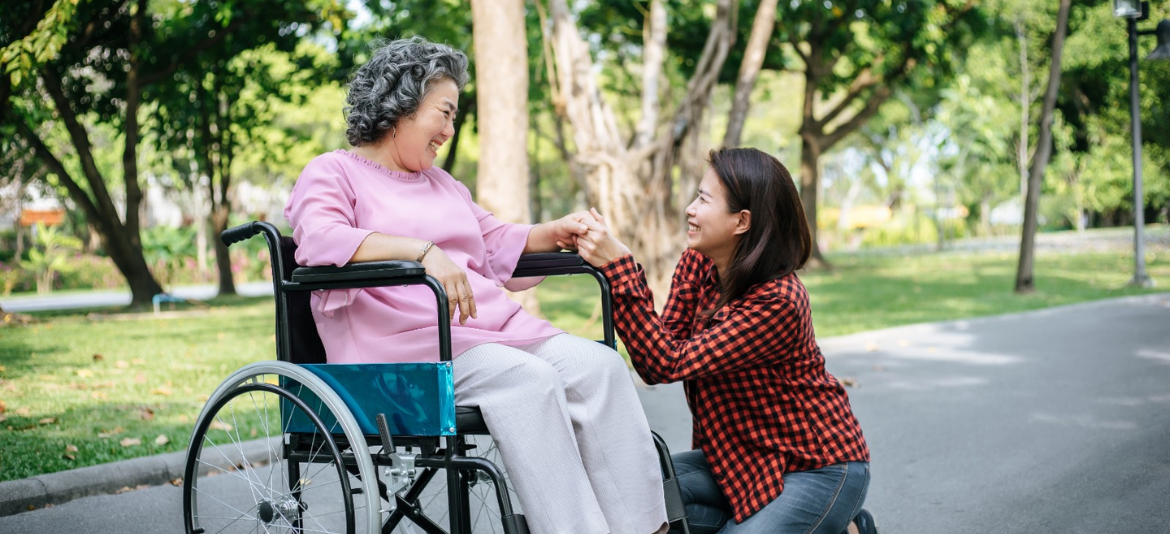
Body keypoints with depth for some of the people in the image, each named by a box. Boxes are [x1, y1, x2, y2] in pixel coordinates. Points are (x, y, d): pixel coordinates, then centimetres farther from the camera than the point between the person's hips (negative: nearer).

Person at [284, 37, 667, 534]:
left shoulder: (441, 182, 29)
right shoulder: (333, 172, 5)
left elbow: (495, 245, 39)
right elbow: (321, 241, -16)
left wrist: (554, 232, 20)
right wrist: (422, 250, -28)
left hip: (493, 326, 7)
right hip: (404, 344, -7)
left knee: (600, 365, -17)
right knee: (527, 378, -32)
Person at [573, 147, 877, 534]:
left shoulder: (777, 301, -28)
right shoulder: (698, 264, -3)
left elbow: (668, 364, -30)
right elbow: (667, 341, -12)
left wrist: (618, 268, -34)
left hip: (820, 468, -7)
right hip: (748, 456, 7)